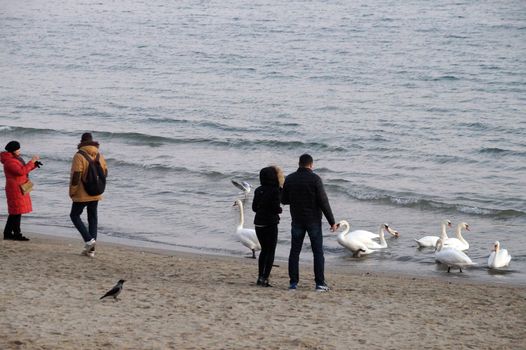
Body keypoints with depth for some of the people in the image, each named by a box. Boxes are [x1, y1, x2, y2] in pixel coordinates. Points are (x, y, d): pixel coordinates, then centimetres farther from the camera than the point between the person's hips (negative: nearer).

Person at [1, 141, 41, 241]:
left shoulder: (15, 158, 14)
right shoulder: (9, 162, -18)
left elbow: (25, 169, 20)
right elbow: (21, 171, -27)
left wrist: (34, 165, 4)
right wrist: (32, 161, -23)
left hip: (20, 188, 10)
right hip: (15, 189, -10)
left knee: (14, 212, 12)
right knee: (17, 211, -7)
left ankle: (7, 233, 17)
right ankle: (17, 234, -4)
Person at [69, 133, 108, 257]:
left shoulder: (79, 156, -15)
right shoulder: (99, 155, 5)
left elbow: (76, 176, -20)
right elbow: (105, 172, 12)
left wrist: (72, 192, -9)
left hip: (82, 194, -6)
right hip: (96, 194, 6)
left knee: (75, 215, 9)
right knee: (92, 218, 10)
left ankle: (88, 240, -9)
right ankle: (91, 249, 10)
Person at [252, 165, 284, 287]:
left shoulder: (258, 190, 5)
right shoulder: (275, 191, -14)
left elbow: (254, 207, 8)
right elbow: (276, 208, -17)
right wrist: (280, 210, 3)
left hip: (258, 223, 6)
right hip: (270, 224, -6)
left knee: (264, 250, 17)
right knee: (270, 251, 2)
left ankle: (260, 277, 16)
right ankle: (265, 278, -4)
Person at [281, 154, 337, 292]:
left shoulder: (289, 179, 0)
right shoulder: (315, 179, -11)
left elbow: (284, 200, 7)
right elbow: (323, 201, -13)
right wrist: (332, 221, -8)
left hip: (297, 221, 3)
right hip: (313, 221, -3)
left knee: (294, 251, 9)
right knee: (318, 252, 3)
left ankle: (293, 282, 6)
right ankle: (320, 283, 0)